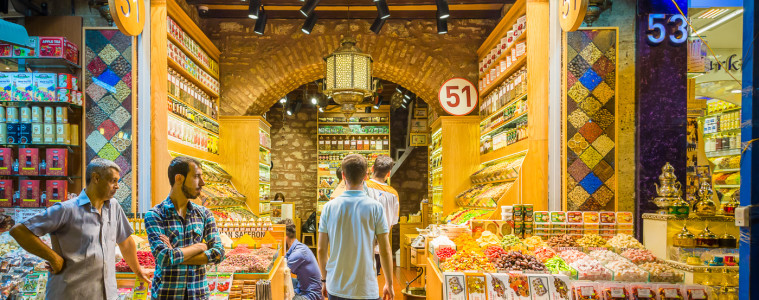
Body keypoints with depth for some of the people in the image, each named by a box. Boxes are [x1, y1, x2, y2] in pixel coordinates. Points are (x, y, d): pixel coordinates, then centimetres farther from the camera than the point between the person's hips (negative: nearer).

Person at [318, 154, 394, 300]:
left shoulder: (329, 207, -3)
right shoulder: (375, 207, -9)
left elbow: (321, 249, 2)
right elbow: (385, 251, -7)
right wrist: (389, 284, 6)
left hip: (336, 288, 3)